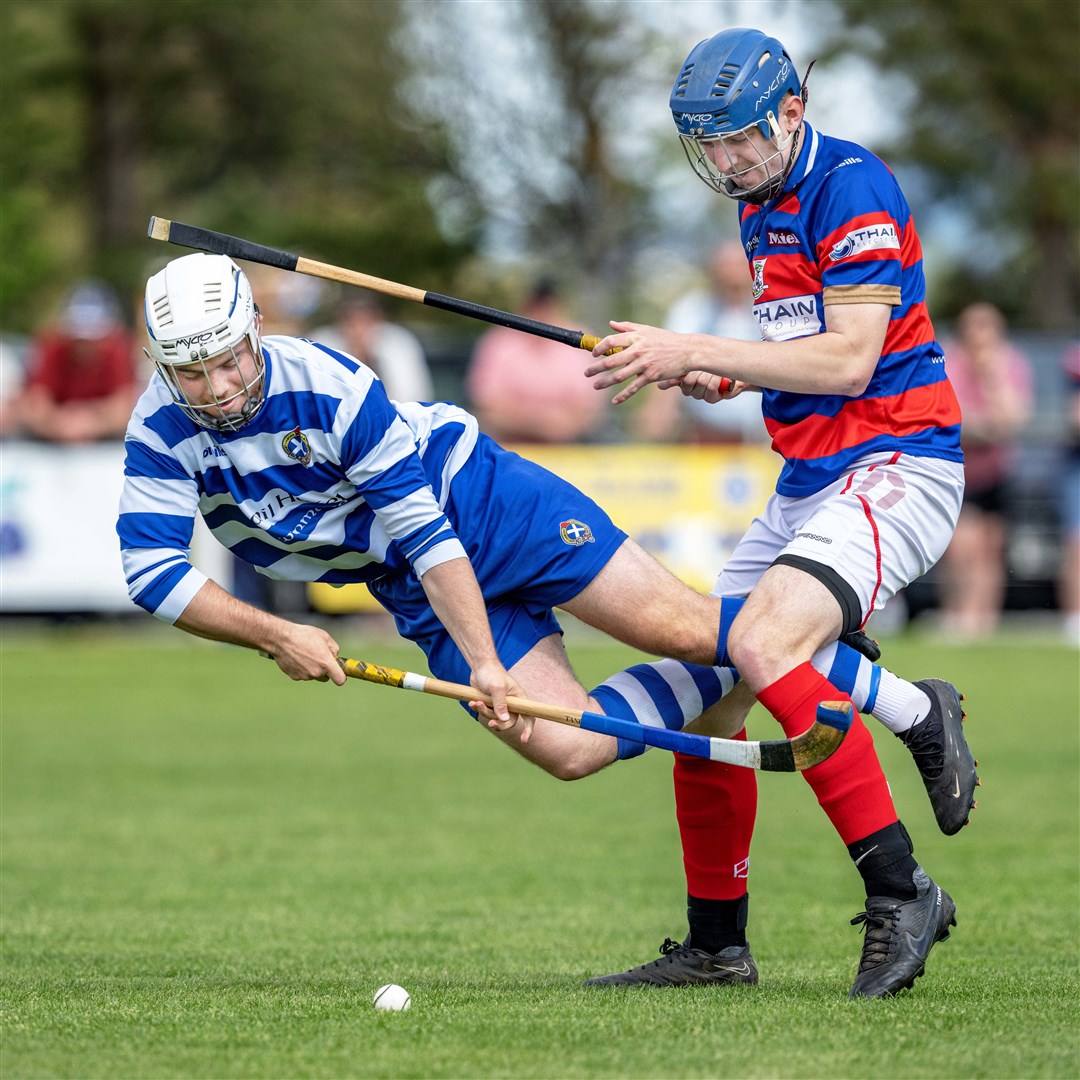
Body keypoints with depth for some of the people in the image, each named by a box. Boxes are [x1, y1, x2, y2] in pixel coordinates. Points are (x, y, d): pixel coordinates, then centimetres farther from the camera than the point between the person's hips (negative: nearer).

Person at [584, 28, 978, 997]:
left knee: (764, 645, -30)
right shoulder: (761, 207, 16)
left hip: (894, 468, -10)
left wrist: (695, 352, -20)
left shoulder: (851, 187, -13)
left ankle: (901, 896, -26)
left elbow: (848, 360, -21)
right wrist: (715, 380, 5)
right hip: (807, 481, 10)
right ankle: (716, 947, 17)